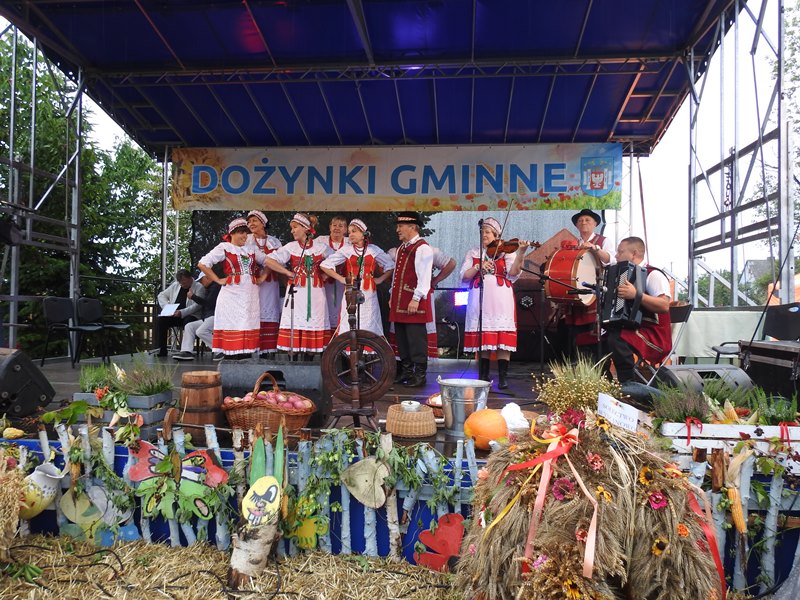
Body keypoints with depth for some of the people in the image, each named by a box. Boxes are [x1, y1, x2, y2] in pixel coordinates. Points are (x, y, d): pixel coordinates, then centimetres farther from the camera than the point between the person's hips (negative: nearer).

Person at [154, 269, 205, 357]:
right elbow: (162, 295, 21)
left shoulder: (199, 287, -2)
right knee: (160, 319, -19)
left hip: (190, 316, -5)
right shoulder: (175, 285, 18)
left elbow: (197, 305, -14)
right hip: (173, 315, 5)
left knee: (188, 322, -37)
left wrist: (182, 312, -28)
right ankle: (161, 350, -15)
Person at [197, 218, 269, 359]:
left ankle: (246, 352, 7)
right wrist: (218, 280, -6)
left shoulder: (252, 249, 16)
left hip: (250, 294, 5)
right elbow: (202, 264, -5)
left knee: (249, 325, 3)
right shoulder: (224, 247, 2)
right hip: (232, 293, -5)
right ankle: (230, 353, -4)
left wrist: (262, 277, 9)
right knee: (231, 324, -6)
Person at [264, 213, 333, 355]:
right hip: (296, 291, 0)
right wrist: (288, 273, -8)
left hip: (315, 293, 0)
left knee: (314, 325, 0)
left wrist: (325, 275, 0)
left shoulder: (322, 247, 5)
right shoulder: (290, 247, 3)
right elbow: (269, 261, -4)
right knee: (295, 324, -4)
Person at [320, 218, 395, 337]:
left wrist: (380, 279, 5)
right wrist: (341, 279, 0)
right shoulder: (346, 249, 4)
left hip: (369, 294, 1)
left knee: (370, 327, 0)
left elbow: (390, 266, 17)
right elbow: (325, 265, 4)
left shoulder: (374, 250, 7)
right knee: (349, 329, -5)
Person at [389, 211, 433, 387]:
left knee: (415, 338, -4)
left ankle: (420, 374, 4)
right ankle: (406, 371, 22)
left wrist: (416, 299, -20)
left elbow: (424, 276, -16)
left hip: (413, 301, -9)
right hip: (399, 300, 9)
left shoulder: (423, 248, -10)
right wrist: (392, 296, 19)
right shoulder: (402, 248, 19)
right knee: (402, 338, 12)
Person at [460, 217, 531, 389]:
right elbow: (464, 276, 5)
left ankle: (503, 377, 1)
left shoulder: (506, 251, 8)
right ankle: (483, 377, 13)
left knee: (502, 338, -5)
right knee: (481, 339, 3)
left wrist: (521, 253, -22)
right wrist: (478, 267, -11)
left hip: (501, 302, -2)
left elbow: (513, 273, -9)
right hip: (479, 302, 2)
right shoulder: (473, 253, 15)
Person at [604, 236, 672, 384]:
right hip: (632, 329, 9)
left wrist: (636, 295, -33)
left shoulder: (653, 274, -10)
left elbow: (664, 306, -25)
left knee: (616, 339, -32)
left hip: (655, 336, -9)